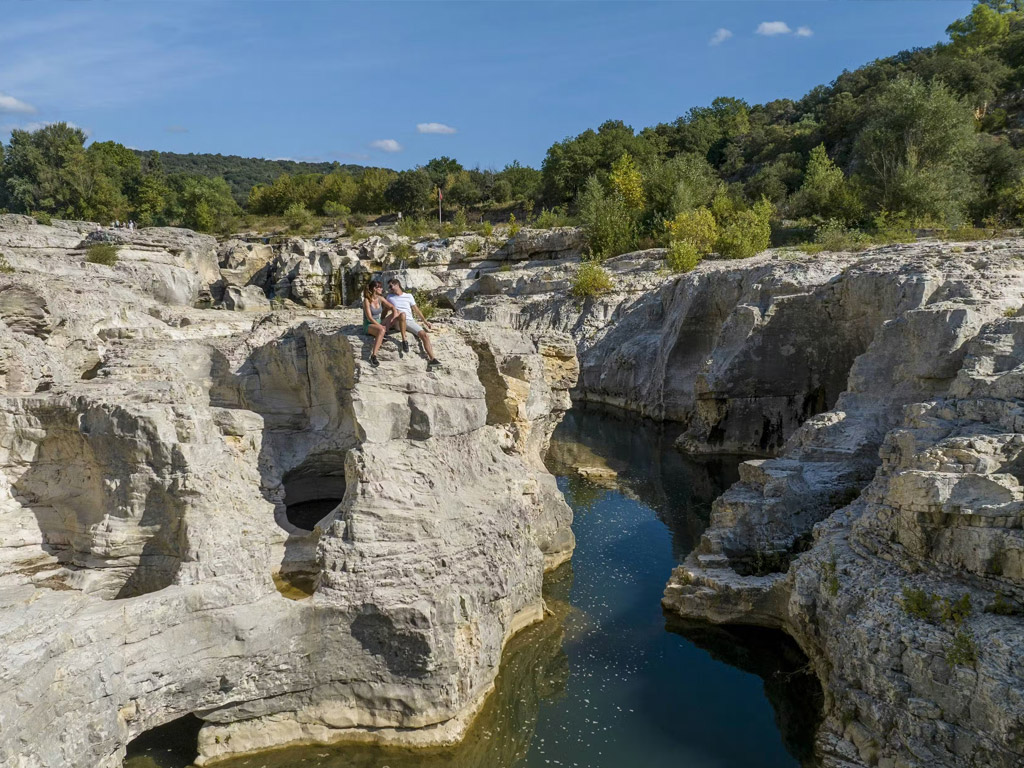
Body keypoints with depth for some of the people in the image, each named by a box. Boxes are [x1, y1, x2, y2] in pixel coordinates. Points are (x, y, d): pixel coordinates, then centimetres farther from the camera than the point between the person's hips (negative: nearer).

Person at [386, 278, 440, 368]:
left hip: (410, 321, 1)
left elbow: (416, 310, 18)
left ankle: (432, 359, -27)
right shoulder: (390, 297, 18)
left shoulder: (409, 296, 16)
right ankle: (404, 340, -39)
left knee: (425, 335, -22)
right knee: (402, 314, -37)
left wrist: (425, 322, 14)